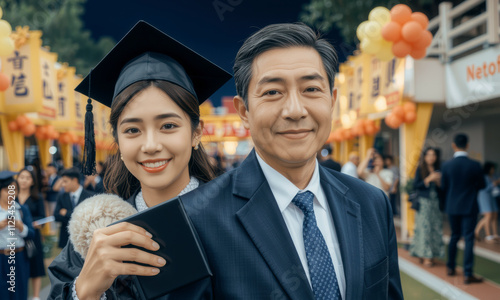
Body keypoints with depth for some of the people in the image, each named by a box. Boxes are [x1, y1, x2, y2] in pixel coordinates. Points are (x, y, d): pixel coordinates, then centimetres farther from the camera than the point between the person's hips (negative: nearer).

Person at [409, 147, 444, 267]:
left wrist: (438, 181, -9)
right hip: (424, 203, -4)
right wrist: (429, 179, -14)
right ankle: (424, 256, -5)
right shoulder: (420, 169, 0)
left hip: (435, 203, 4)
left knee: (435, 228, 2)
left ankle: (431, 255, 9)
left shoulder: (438, 170, 10)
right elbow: (415, 186, -8)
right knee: (424, 228, -8)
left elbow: (442, 189, 10)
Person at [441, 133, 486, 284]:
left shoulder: (447, 165, -8)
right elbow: (482, 185, -1)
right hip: (469, 207, -3)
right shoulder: (475, 165, -14)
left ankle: (450, 267, 29)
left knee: (454, 236, 19)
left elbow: (443, 187, 0)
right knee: (469, 239, 1)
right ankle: (467, 274, -1)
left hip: (452, 206, 3)